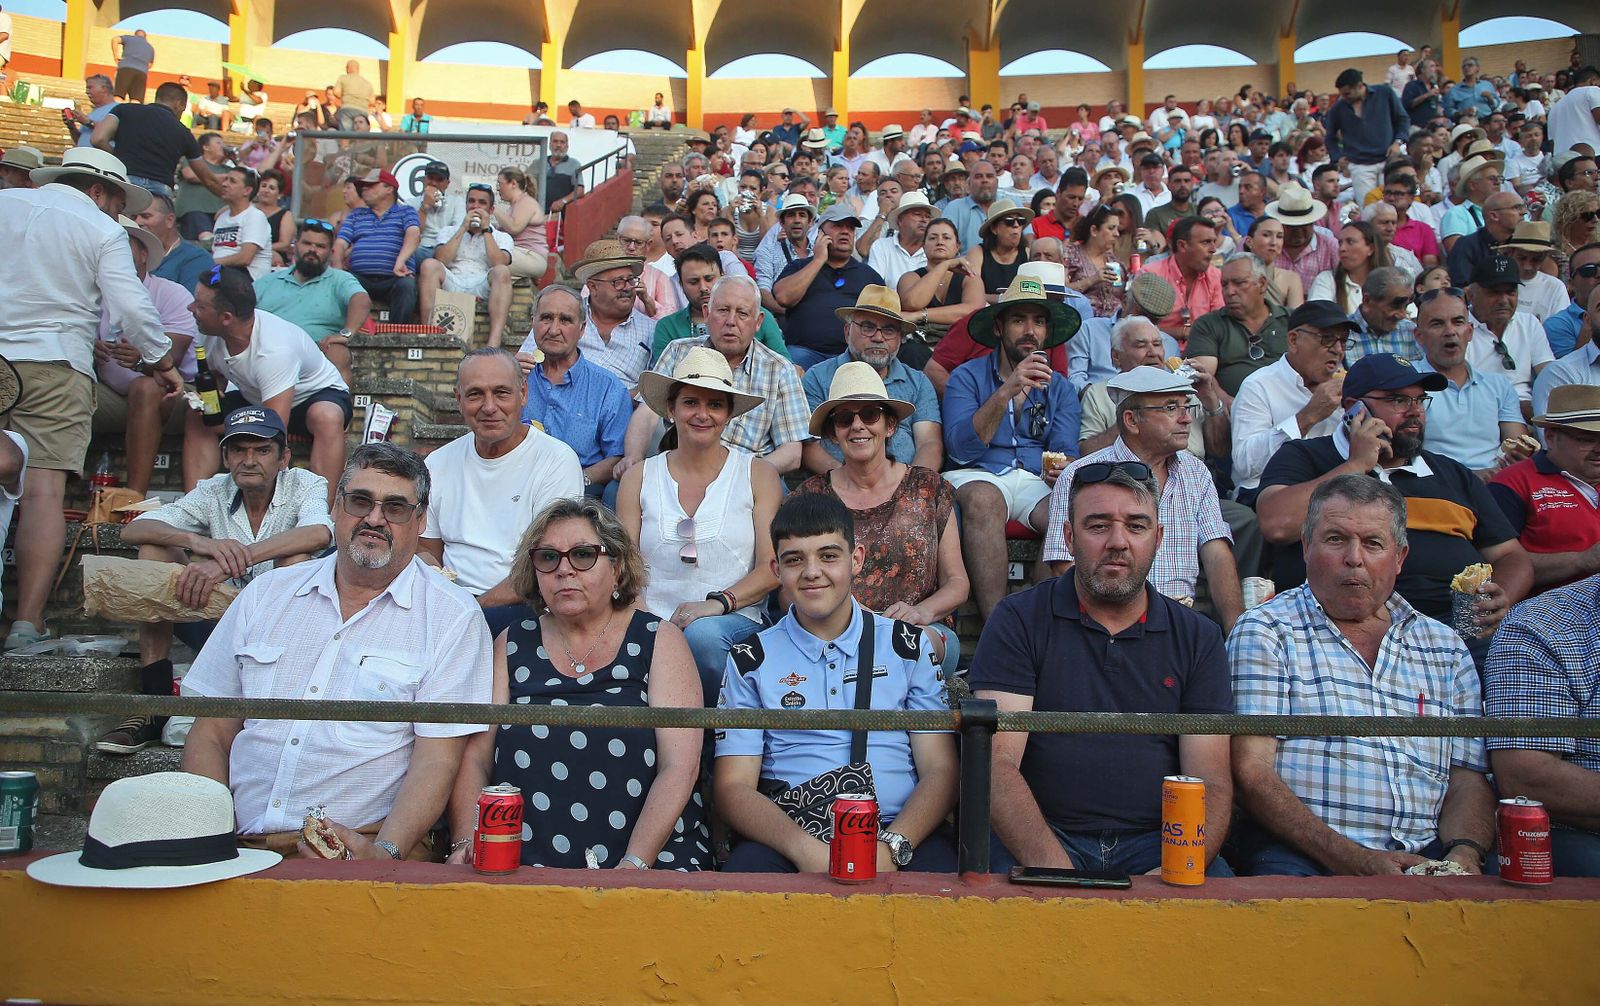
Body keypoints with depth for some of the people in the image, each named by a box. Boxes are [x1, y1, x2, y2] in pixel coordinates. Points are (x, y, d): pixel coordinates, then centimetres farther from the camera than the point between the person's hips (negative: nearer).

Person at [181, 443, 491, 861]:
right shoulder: (267, 593, 13)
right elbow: (211, 735, 14)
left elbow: (436, 761, -6)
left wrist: (385, 854, -22)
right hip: (240, 848, 4)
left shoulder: (453, 617, 1)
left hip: (364, 848, -3)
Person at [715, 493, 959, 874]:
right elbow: (732, 787, 2)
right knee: (748, 866, -33)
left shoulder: (908, 646, 13)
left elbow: (940, 770, 6)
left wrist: (892, 845, -15)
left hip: (901, 832, 0)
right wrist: (806, 849, -18)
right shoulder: (751, 660, 11)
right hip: (787, 838, 1)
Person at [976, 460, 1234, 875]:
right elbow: (996, 764, -9)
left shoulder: (1198, 638, 10)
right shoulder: (1018, 621, 1)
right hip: (1042, 839, -3)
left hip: (1153, 840, 3)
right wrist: (1055, 872, -25)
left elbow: (1212, 783, 3)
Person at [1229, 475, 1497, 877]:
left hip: (1423, 856, 4)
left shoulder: (1446, 648, 19)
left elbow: (1468, 781, 15)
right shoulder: (1265, 632, 4)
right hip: (1298, 855, -4)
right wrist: (1351, 860, -16)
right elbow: (1250, 772, -6)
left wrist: (1464, 852, -8)